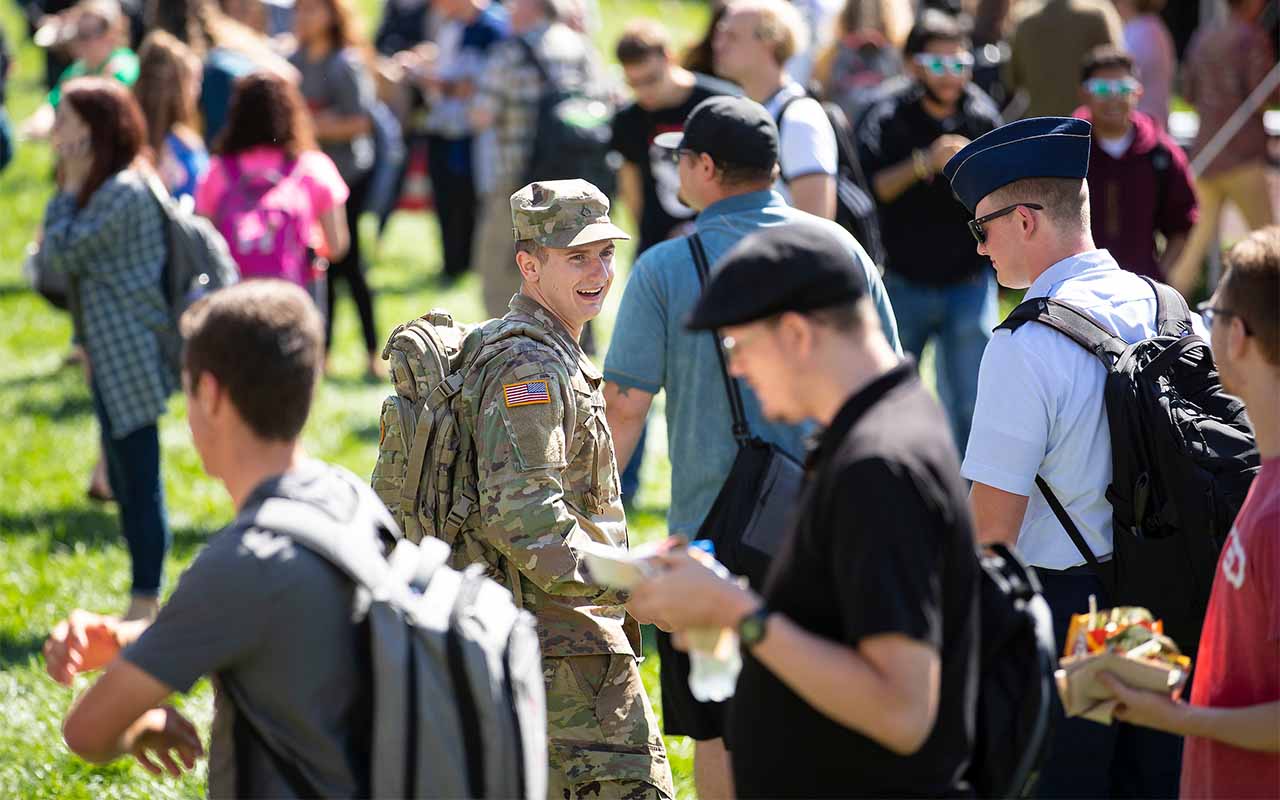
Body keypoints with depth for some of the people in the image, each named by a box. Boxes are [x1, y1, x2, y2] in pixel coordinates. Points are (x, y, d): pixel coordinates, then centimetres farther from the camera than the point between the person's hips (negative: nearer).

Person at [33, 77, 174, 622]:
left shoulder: (122, 190, -17)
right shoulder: (107, 186, 14)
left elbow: (61, 254, -18)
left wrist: (69, 188, -10)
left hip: (127, 356, -10)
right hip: (111, 354, 10)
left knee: (137, 476, -5)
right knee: (125, 477, 15)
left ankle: (145, 602, 0)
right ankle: (143, 599, 22)